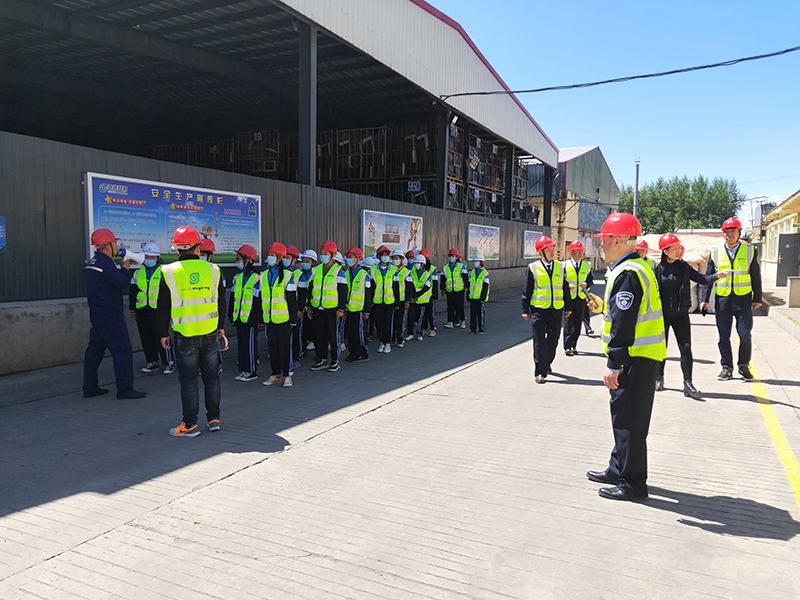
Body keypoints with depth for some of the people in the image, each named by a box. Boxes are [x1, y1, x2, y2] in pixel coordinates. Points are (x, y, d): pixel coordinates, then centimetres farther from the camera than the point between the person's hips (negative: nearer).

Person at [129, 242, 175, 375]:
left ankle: (169, 363, 3)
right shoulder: (138, 274, 13)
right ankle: (152, 362, 20)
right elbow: (133, 293, 17)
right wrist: (133, 310, 15)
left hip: (158, 310, -5)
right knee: (146, 338, 9)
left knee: (161, 338, -6)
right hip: (142, 312, 5)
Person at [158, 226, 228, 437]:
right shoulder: (213, 270, 2)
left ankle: (190, 424, 9)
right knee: (211, 376, 12)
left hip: (185, 335, -3)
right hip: (211, 333, 3)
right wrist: (221, 328, 19)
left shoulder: (169, 272, -5)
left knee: (188, 380, 3)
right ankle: (214, 419, 20)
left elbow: (163, 308, -1)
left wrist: (164, 334, 8)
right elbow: (221, 303, 9)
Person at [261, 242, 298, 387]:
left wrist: (293, 319, -7)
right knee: (272, 346, 9)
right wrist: (261, 317, 12)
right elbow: (260, 298, 15)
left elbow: (292, 299, -4)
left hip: (283, 319, -5)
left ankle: (287, 375, 9)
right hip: (269, 319, 5)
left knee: (285, 347, 1)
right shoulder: (263, 276, 10)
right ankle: (275, 374, 19)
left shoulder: (287, 275, -4)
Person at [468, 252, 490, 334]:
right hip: (473, 297, 5)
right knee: (472, 314, 7)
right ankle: (473, 329, 15)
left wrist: (483, 298, -14)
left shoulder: (485, 273, -5)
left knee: (481, 314, 1)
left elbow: (485, 287, -9)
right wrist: (468, 295, 10)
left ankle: (482, 329, 10)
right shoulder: (472, 272, 12)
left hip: (480, 297, -5)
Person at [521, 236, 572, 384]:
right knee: (539, 342, -2)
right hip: (538, 310, -3)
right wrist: (525, 310, 0)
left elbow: (565, 288, 15)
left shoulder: (560, 267, 9)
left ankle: (546, 364, 32)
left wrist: (568, 307, 14)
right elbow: (527, 290, 1)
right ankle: (540, 372, 3)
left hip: (556, 310, 4)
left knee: (553, 340, 12)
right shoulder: (533, 268, -2)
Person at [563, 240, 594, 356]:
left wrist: (586, 284, -11)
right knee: (568, 323, -3)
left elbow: (591, 280, 12)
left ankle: (574, 346, 18)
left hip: (582, 298, 3)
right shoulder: (565, 265, -2)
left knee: (578, 323, 8)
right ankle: (567, 347, 3)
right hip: (569, 297, -3)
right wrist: (567, 285, -20)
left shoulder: (587, 265, 8)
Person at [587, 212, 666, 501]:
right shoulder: (640, 267, 14)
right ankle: (619, 470, 32)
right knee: (624, 416, 19)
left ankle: (632, 483, 9)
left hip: (635, 359, -11)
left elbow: (624, 324, -24)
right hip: (641, 357, 11)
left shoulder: (627, 274, -19)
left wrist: (614, 364, -23)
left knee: (628, 420, -2)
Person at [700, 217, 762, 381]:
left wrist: (757, 298, 4)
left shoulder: (750, 251, 5)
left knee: (745, 334, -5)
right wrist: (705, 299, 3)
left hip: (743, 300, -1)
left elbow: (756, 276, 8)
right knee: (724, 336, 4)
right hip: (722, 300, 1)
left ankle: (744, 366, 15)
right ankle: (727, 368, 15)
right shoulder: (716, 253, 6)